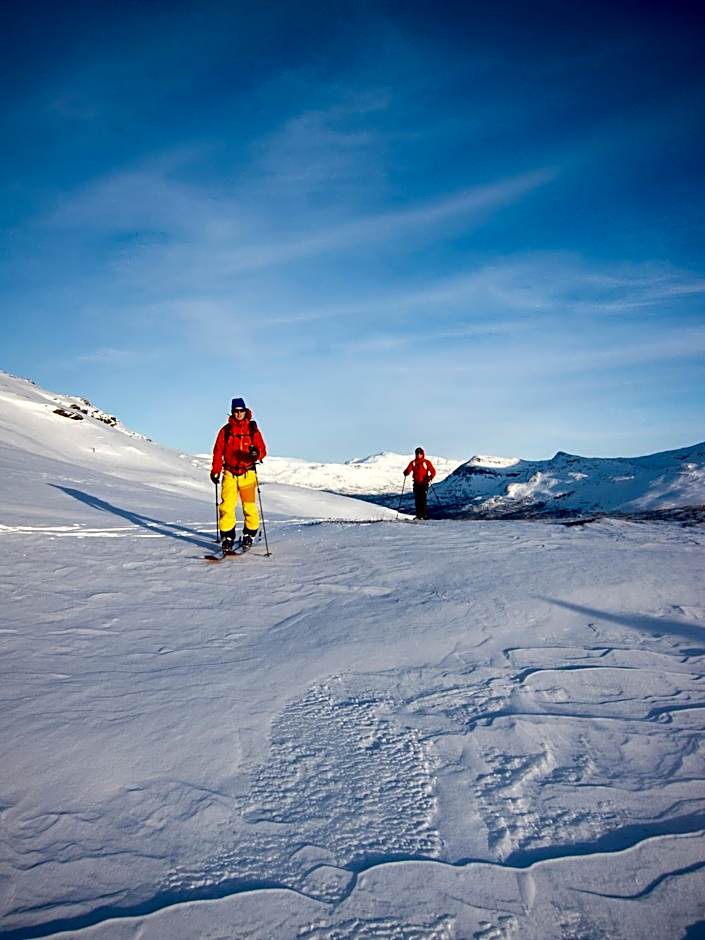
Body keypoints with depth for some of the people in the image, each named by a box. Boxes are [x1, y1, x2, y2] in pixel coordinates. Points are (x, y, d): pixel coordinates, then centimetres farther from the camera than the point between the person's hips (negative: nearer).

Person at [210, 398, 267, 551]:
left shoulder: (253, 429, 4)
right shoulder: (226, 430, 6)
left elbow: (263, 451, 1)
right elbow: (218, 451, 10)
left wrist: (256, 453, -22)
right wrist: (215, 470, 4)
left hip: (247, 473, 0)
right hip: (230, 474, 1)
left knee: (249, 507, 0)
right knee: (226, 506, -8)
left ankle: (249, 535, 19)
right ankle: (227, 537, 2)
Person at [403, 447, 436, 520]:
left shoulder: (426, 462, 1)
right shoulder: (413, 463, 10)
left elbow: (433, 471, -1)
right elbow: (408, 470, 2)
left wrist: (430, 477, -20)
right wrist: (406, 473, -21)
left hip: (424, 483, -3)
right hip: (416, 484, 3)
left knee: (424, 500, -10)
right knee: (417, 500, 3)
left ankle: (425, 515, -8)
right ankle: (418, 515, 8)